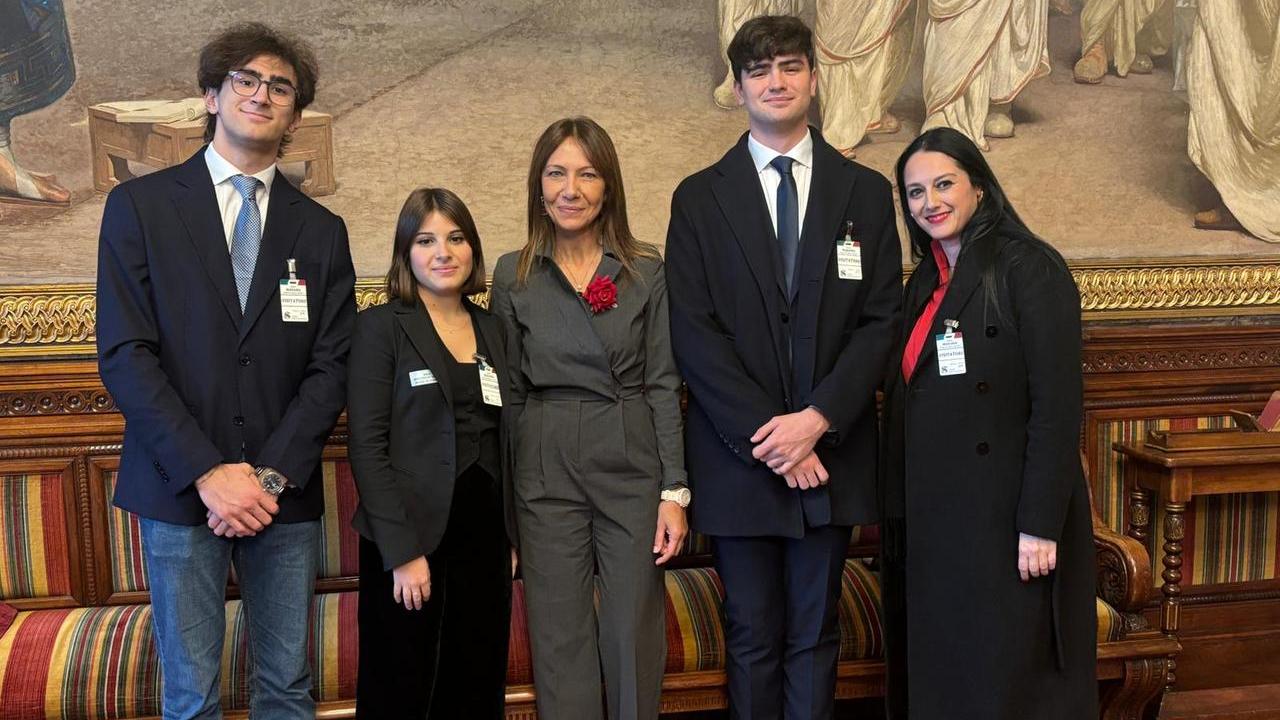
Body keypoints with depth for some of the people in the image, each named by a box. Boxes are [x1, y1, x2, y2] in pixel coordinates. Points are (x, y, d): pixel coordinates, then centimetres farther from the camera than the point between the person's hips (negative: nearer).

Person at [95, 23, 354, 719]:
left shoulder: (321, 230, 8)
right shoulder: (139, 205, 1)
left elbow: (329, 368, 2)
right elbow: (124, 354, -6)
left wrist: (270, 476, -10)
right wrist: (208, 473, -14)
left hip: (284, 496, 2)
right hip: (177, 489, -2)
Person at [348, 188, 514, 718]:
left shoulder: (492, 329, 10)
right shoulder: (381, 326, -4)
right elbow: (367, 446, -10)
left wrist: (512, 535, 7)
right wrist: (403, 550, -16)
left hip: (485, 535, 4)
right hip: (411, 535, -4)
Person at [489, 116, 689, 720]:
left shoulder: (646, 271, 1)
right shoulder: (514, 275, 3)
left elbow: (664, 385, 1)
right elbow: (508, 392, 6)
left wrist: (674, 490, -5)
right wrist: (503, 504, 5)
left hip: (632, 464, 0)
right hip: (547, 471, 1)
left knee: (635, 633, 6)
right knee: (560, 636, 7)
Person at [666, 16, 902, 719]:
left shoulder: (866, 193, 7)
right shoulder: (699, 199, 3)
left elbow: (882, 321, 0)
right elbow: (693, 332, -5)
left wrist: (817, 418, -13)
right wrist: (765, 434, -13)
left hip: (829, 450, 1)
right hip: (738, 455, -1)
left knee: (815, 636, 11)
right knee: (752, 638, 9)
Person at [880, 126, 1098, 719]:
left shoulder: (1030, 270, -10)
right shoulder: (924, 283, 12)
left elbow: (1058, 407, -16)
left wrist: (1041, 526, -19)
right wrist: (897, 510, 10)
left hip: (1006, 515, -7)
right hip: (930, 519, 7)